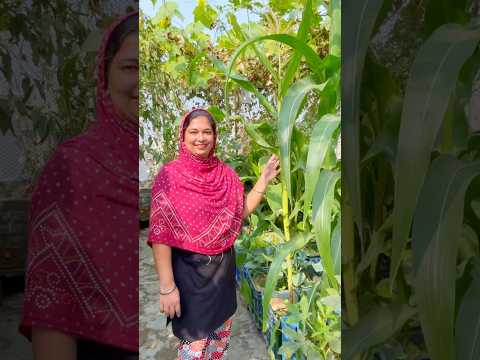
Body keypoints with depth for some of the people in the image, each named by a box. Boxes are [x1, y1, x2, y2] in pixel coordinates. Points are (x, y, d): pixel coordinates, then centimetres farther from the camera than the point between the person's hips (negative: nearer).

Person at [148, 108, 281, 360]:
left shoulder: (225, 173, 1)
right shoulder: (169, 175, -14)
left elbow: (241, 211, 6)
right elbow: (160, 234, -15)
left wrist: (264, 181, -4)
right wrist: (167, 287, -17)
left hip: (224, 265, 5)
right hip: (189, 269, -5)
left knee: (222, 332, 23)